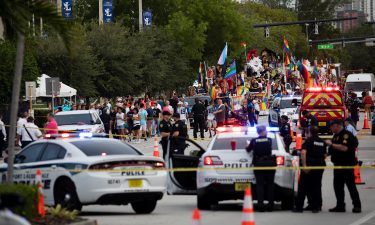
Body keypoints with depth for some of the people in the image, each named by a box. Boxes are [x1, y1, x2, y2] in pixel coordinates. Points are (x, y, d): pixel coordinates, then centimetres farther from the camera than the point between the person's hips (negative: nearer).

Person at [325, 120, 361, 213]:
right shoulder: (336, 135, 17)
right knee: (338, 186, 9)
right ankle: (340, 206, 14)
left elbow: (344, 148, -27)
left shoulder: (346, 135, -13)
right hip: (338, 165, 10)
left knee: (351, 185, -8)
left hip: (347, 165, -10)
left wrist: (331, 144, -22)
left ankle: (357, 206, -4)